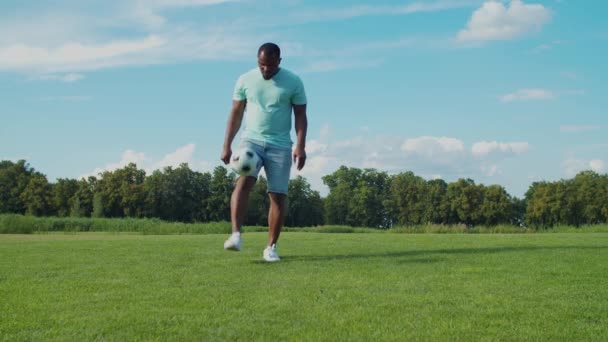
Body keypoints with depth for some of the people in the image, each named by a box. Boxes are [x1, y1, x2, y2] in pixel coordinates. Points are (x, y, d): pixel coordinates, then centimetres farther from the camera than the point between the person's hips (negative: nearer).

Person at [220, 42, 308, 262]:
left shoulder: (293, 82, -1)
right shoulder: (245, 80, 3)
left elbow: (300, 116, 1)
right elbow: (236, 114, 7)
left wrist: (301, 146, -11)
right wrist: (227, 145, 2)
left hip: (280, 145, 0)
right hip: (251, 140, 0)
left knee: (278, 195, -3)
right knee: (243, 182, -23)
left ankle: (271, 247, 7)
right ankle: (236, 235, -31)